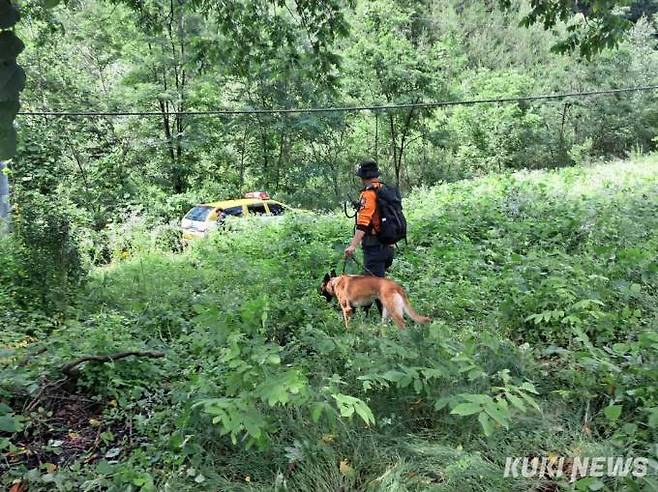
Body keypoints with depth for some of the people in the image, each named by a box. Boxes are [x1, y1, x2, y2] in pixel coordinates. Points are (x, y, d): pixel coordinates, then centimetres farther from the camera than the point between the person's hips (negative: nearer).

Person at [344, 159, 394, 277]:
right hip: (387, 244, 9)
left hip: (374, 246, -9)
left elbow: (363, 223, -28)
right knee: (380, 279, 21)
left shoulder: (368, 194, -17)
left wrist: (353, 245, -34)